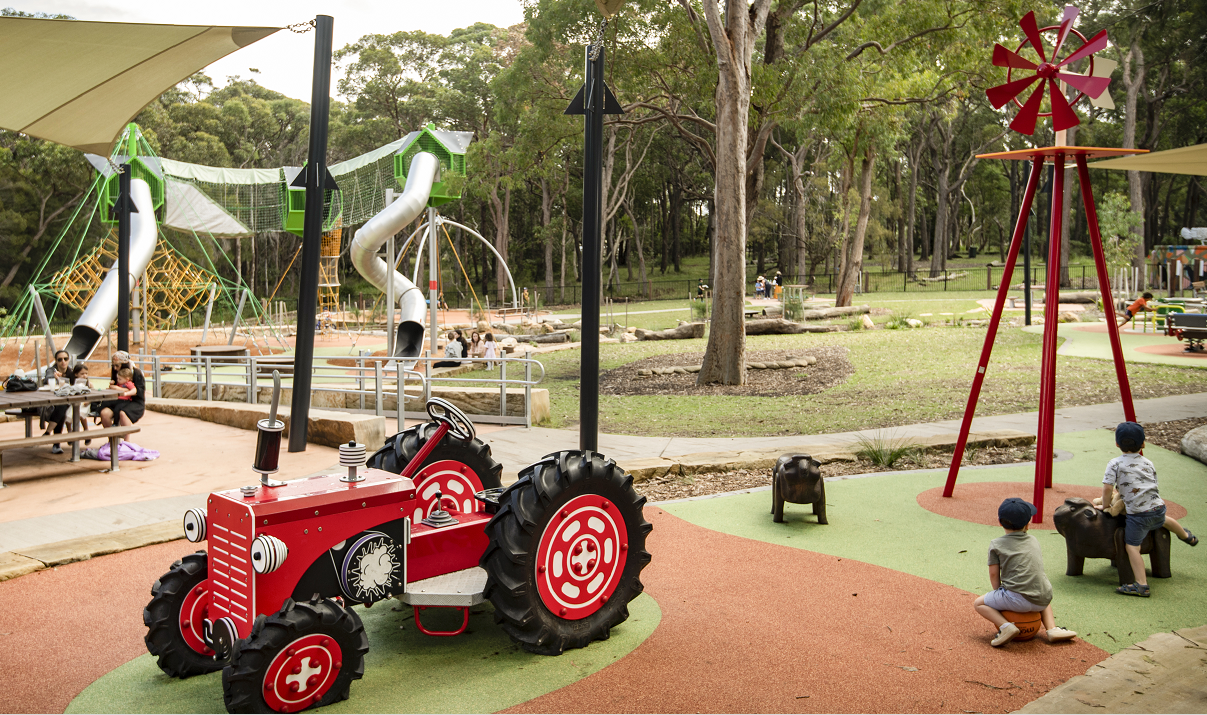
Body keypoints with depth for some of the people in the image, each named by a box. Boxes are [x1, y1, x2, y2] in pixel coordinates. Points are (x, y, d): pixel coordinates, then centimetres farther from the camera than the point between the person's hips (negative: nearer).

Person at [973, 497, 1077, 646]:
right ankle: (1052, 628, 18)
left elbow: (994, 574, 1)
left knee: (979, 603, 10)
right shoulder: (1034, 541, 17)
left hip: (1017, 600, -5)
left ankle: (1005, 626, -12)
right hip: (1043, 600, 5)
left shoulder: (996, 544, 2)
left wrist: (998, 594, 17)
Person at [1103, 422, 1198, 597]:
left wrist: (1105, 506, 2)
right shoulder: (1148, 463, 11)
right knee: (1162, 520, 39)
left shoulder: (1115, 464, -7)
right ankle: (1187, 537, 69)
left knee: (1131, 546, -4)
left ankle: (1141, 584, -15)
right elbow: (1153, 486, 14)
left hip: (1138, 514, -7)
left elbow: (1107, 487, -14)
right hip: (1158, 507, 7)